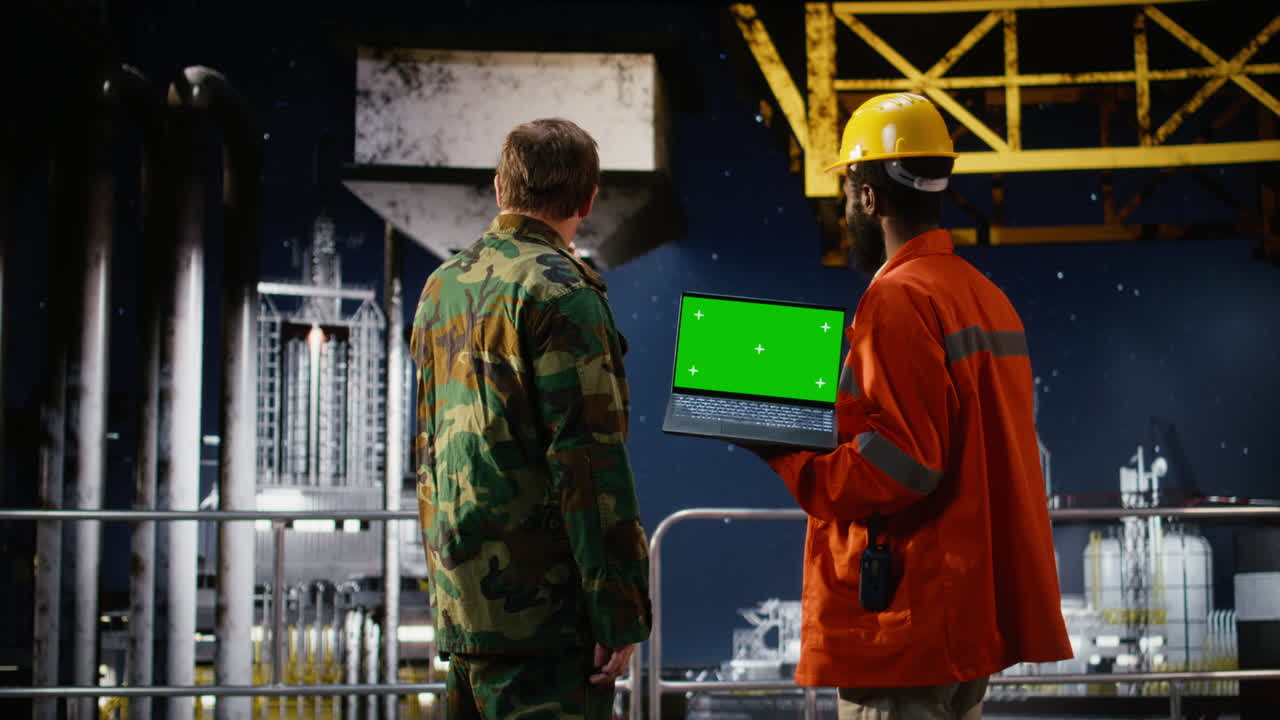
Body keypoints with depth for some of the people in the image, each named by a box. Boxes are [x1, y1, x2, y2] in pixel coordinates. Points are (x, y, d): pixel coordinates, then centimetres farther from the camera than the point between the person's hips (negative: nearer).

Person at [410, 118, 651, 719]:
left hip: (458, 600, 8)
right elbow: (589, 460, -17)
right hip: (539, 603, -8)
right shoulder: (559, 290, -11)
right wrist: (622, 613, -14)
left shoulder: (441, 286, 14)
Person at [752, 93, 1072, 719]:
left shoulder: (898, 299, -14)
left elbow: (899, 466, -19)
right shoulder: (986, 296, 14)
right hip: (974, 610, 9)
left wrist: (785, 455, -10)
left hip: (907, 623, -9)